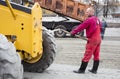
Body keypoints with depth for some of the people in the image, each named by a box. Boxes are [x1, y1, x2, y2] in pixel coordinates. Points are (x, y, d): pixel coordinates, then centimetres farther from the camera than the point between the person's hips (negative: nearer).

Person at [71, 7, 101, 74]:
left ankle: (82, 70, 2)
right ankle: (94, 70, 21)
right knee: (96, 55, 12)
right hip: (98, 39, 9)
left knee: (87, 55, -4)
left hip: (92, 40, -9)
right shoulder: (97, 19, 11)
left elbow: (81, 27, -11)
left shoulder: (89, 20, -14)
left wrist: (73, 32, -2)